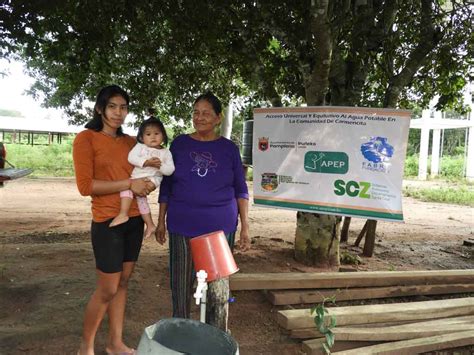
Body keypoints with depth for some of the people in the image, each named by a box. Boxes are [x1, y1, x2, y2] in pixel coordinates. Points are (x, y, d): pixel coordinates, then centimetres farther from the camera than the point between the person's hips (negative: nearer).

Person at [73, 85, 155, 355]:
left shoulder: (131, 142, 9)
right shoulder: (86, 138, -7)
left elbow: (143, 171, 19)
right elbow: (85, 185, -15)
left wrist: (148, 184, -5)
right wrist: (129, 184, -18)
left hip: (134, 221, 6)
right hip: (108, 223, -6)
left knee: (123, 283, 15)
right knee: (107, 290, 3)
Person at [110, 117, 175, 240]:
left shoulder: (166, 152, 6)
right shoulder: (140, 146, 10)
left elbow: (170, 170, 0)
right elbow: (131, 157, -7)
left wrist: (160, 165, -18)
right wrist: (146, 162, -18)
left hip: (153, 178, -4)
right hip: (137, 177, 5)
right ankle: (150, 224, 3)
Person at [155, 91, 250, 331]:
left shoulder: (229, 148, 3)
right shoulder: (179, 144, 4)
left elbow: (240, 189, 4)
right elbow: (166, 185, 8)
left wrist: (245, 226, -1)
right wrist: (161, 221, 6)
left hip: (220, 226, 0)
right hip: (182, 225, 1)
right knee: (181, 283, 9)